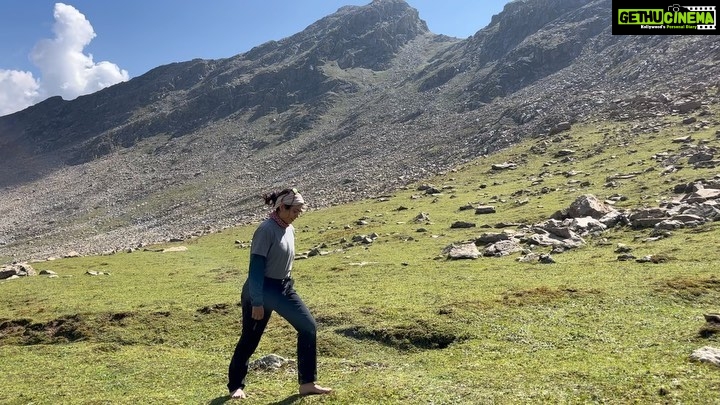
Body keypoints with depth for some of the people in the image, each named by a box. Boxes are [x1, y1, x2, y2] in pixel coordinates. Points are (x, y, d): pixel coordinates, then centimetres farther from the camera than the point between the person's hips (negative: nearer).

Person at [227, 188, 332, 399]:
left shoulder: (290, 230, 5)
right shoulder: (267, 229, -20)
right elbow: (256, 267, -22)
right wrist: (257, 302, -23)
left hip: (284, 287, 8)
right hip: (262, 289, -8)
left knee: (308, 326, -2)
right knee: (250, 338, 5)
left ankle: (307, 383, 6)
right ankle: (236, 385, 27)